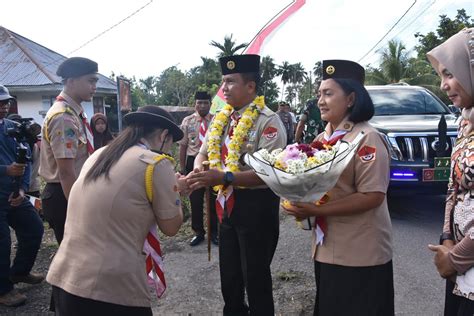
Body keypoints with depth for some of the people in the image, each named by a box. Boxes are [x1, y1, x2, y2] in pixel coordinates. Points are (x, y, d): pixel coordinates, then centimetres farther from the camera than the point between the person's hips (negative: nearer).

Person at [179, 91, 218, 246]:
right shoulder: (187, 121, 0)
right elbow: (183, 146, 2)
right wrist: (182, 167, 1)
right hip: (193, 162, 1)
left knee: (213, 199, 11)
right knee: (195, 200, 11)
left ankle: (214, 232, 29)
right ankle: (198, 232, 29)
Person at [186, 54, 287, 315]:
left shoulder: (268, 121, -17)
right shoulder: (220, 119, 7)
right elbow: (204, 152, 12)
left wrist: (224, 178, -34)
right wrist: (198, 170, -12)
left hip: (256, 204, -7)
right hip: (227, 202, 8)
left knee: (255, 274, 8)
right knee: (228, 272, 21)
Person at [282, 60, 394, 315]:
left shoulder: (367, 138, -15)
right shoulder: (323, 138, 10)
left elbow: (372, 196, -22)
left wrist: (316, 210, -23)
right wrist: (301, 204, -4)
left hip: (360, 255, -8)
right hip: (326, 249, 8)